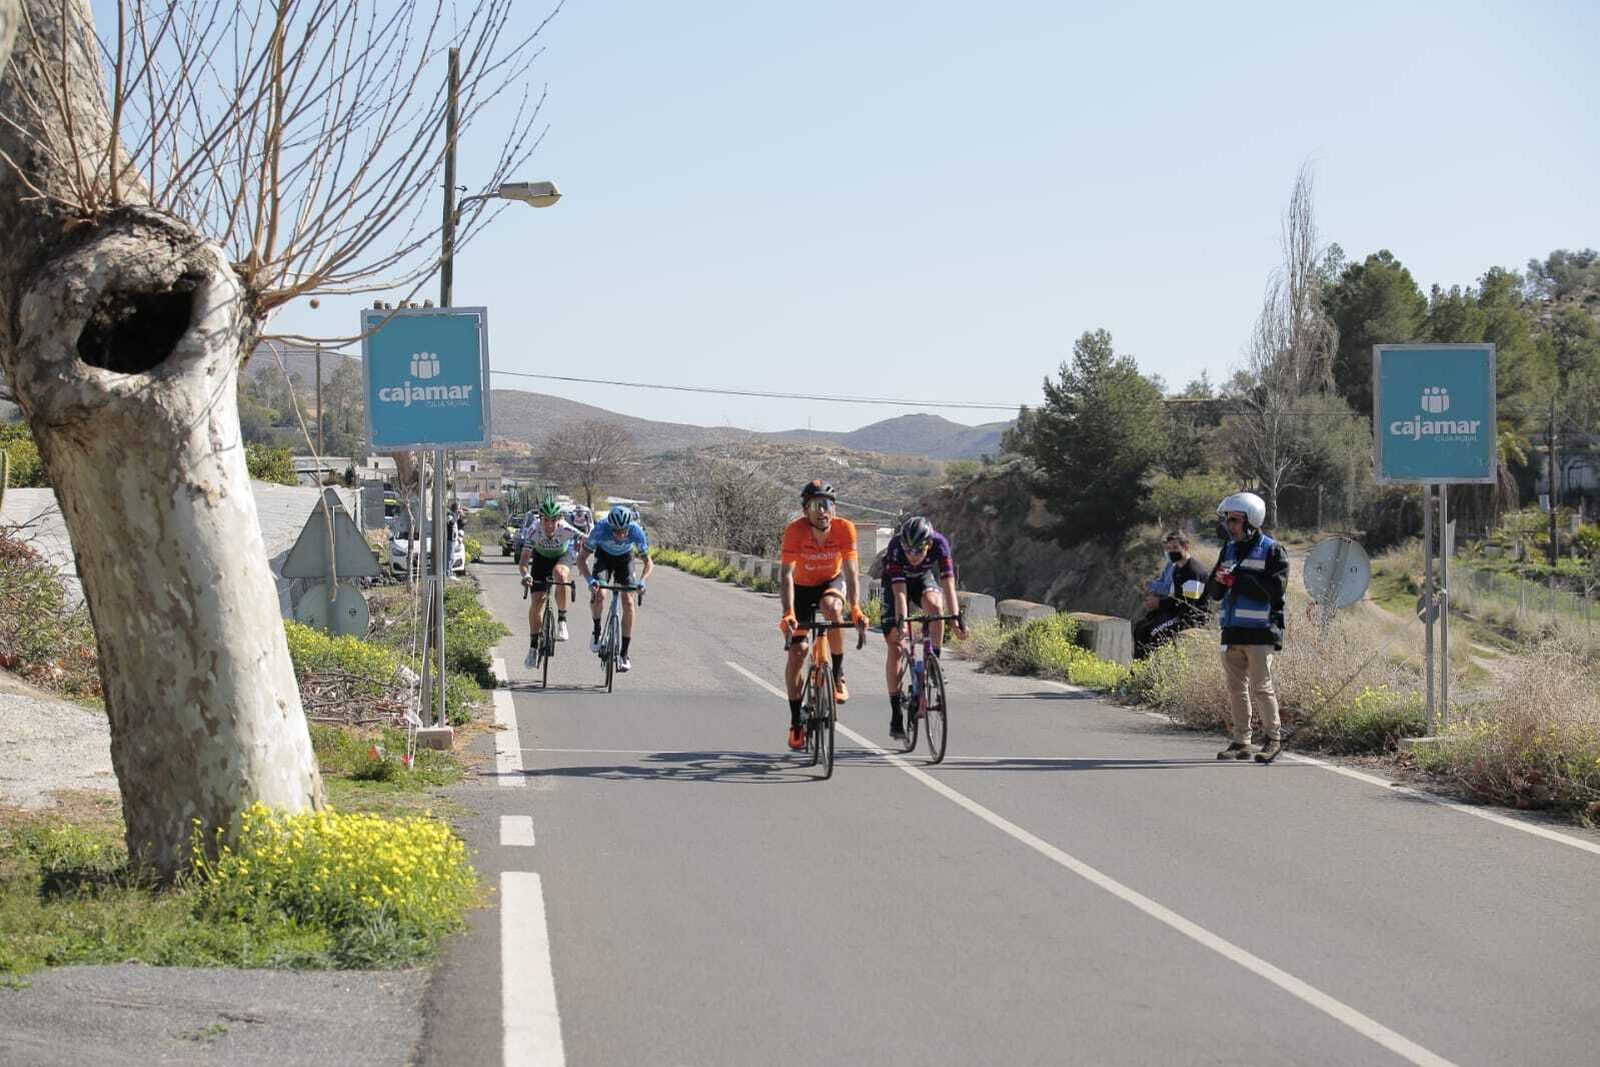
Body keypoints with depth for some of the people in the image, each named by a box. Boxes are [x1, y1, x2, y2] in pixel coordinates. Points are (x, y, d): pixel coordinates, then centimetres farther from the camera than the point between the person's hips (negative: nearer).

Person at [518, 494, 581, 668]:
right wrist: (525, 575, -57)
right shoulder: (534, 530, -32)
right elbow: (523, 560, -36)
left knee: (559, 573, -36)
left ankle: (562, 621, -20)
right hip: (541, 558, 1)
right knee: (536, 601, -8)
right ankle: (533, 647, 8)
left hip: (562, 557, -1)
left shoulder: (565, 529, -34)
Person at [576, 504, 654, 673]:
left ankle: (624, 654, -6)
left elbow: (648, 562, -22)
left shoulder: (636, 532, -34)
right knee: (598, 594, -26)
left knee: (628, 602, -13)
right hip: (604, 556, -1)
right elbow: (581, 559, -28)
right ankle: (597, 630, 4)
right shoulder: (601, 529, -36)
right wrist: (589, 580, -45)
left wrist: (642, 581, -42)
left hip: (625, 558, 1)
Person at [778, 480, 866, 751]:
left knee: (831, 607, -35)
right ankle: (796, 722, 5)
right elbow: (786, 575, -35)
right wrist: (788, 613, -47)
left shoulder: (844, 529, -27)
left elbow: (851, 571, -31)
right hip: (802, 587, 0)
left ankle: (838, 675, -16)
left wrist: (855, 608, -46)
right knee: (797, 652, -8)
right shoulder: (795, 530, -30)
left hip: (832, 582, 0)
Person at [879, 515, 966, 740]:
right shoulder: (895, 549, -36)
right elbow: (900, 592, -41)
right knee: (895, 645, -8)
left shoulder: (939, 544, -33)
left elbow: (948, 584, -38)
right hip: (896, 581, -1)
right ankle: (896, 716, -4)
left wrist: (957, 618, -48)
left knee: (934, 605, -35)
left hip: (925, 578, 1)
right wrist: (900, 621, -54)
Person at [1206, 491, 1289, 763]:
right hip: (1232, 632, 6)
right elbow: (1213, 592, 17)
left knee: (1261, 688, -7)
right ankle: (1241, 741, 14)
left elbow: (1276, 588, -16)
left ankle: (1274, 738, 5)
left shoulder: (1272, 551, -3)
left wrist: (1236, 580, -17)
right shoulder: (1229, 550, 17)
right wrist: (1218, 580, -8)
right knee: (1236, 689, 8)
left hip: (1260, 632, -6)